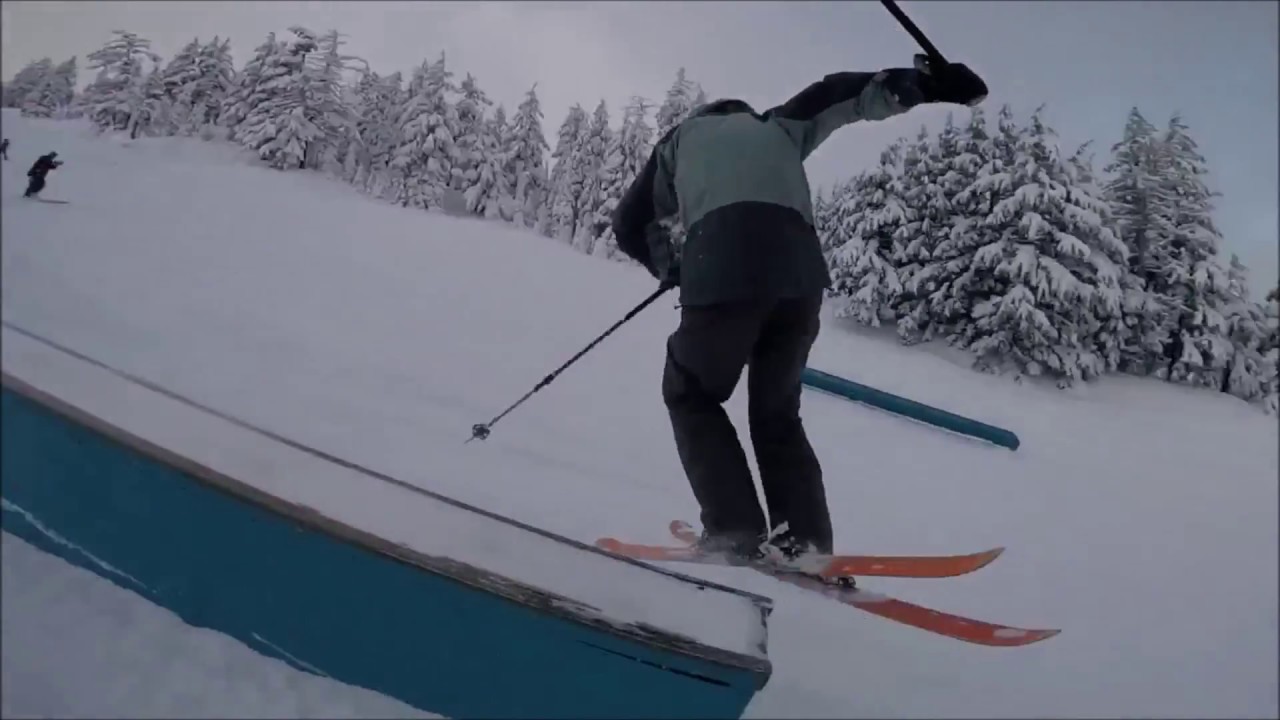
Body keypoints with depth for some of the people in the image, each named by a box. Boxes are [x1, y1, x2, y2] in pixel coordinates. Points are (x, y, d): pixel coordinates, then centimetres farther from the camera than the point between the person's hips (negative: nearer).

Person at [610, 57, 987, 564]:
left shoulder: (683, 136, 32)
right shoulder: (776, 127, 37)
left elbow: (629, 224, 32)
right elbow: (839, 96, 23)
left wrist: (668, 267, 47)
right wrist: (921, 83, 10)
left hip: (722, 273, -3)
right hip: (800, 275, 3)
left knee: (690, 394, 18)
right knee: (777, 411, 22)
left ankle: (735, 531, 4)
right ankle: (805, 540, 10)